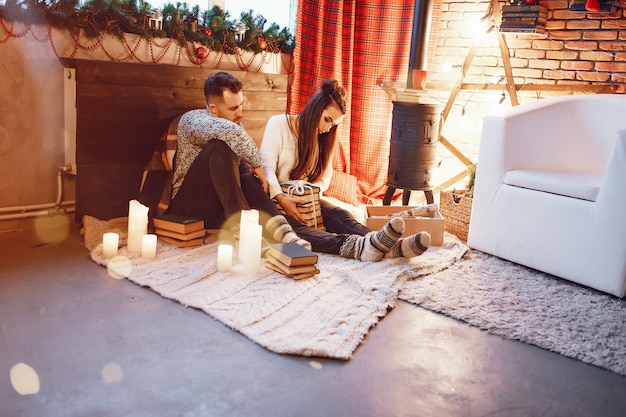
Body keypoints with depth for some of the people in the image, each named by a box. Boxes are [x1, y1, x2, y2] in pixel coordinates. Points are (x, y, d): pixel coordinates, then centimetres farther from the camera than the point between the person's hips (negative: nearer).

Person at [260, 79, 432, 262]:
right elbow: (266, 167, -16)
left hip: (305, 199, 6)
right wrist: (282, 199, -32)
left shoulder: (323, 138, 13)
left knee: (340, 215, -25)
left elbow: (325, 176, 10)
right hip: (273, 200, -5)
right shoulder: (278, 124, -6)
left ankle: (395, 246, -52)